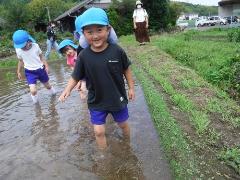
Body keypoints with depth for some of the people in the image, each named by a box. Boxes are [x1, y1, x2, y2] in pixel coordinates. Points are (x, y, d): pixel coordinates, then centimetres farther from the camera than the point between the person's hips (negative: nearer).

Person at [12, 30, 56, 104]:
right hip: (30, 72, 0)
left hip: (40, 69, 0)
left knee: (47, 85, 20)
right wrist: (18, 72, 12)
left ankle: (54, 94, 52)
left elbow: (41, 57, -1)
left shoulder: (35, 46, -16)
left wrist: (46, 66, -4)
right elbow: (21, 61, 5)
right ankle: (36, 103, 15)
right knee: (33, 91, -15)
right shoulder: (18, 50, -12)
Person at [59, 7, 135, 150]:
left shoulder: (117, 51, -17)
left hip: (118, 98, 0)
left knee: (123, 124, 21)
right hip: (96, 102, 0)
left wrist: (131, 87, 4)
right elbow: (76, 77, -5)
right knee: (99, 131, 7)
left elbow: (126, 69, -3)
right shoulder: (84, 56, -15)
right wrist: (68, 89, -22)